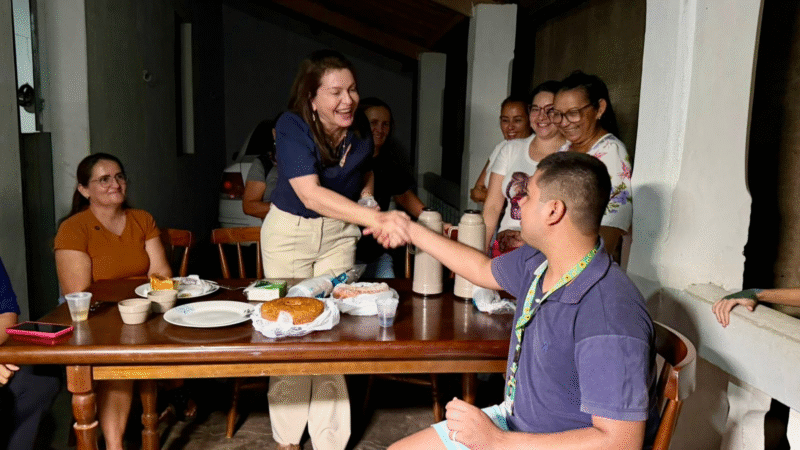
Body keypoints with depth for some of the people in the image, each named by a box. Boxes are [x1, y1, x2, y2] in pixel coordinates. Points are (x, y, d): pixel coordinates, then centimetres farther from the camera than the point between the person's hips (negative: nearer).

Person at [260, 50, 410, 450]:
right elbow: (310, 194, -39)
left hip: (338, 233, 4)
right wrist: (375, 218, -49)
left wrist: (367, 201, -5)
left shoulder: (360, 132, -8)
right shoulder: (292, 127, -24)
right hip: (289, 232, -3)